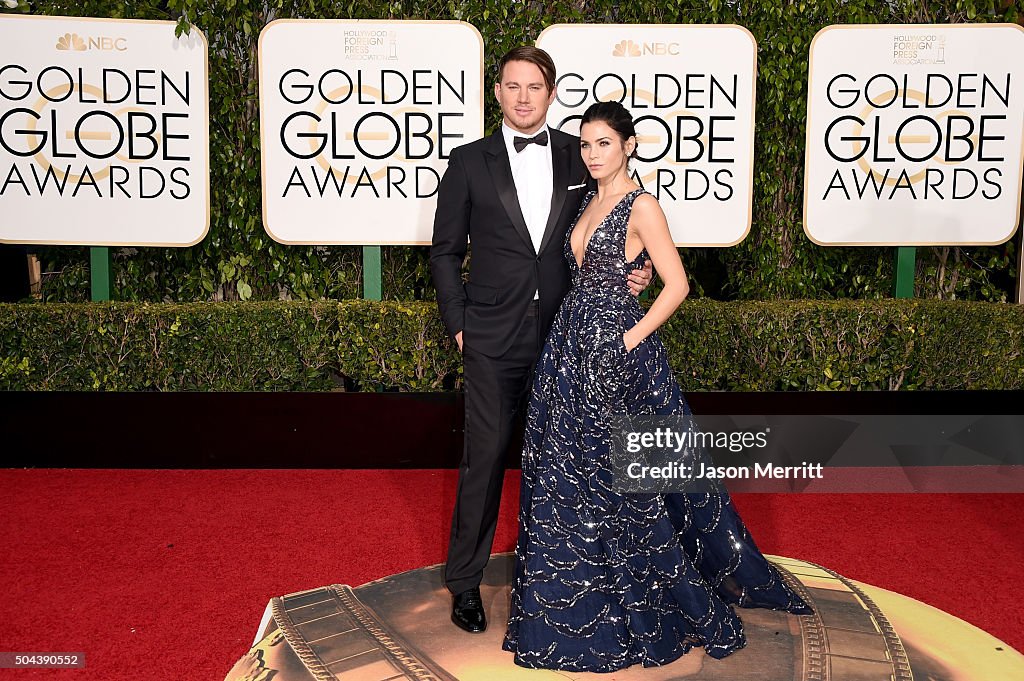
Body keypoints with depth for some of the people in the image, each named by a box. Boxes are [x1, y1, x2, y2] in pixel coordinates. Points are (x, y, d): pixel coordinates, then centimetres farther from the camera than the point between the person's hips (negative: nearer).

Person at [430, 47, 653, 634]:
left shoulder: (578, 157, 6)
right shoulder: (470, 162, 1)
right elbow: (446, 250, 5)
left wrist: (630, 272, -3)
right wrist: (458, 322, -2)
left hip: (563, 332, 2)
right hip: (494, 339, -2)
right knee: (486, 455, 0)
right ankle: (465, 580, 15)